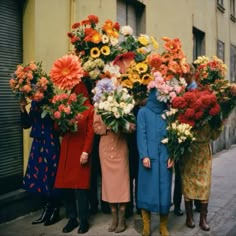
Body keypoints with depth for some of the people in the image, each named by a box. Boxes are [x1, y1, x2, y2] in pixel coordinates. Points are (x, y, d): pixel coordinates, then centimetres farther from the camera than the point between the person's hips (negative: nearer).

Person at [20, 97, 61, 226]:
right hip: (38, 143, 6)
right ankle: (47, 210, 26)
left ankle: (55, 211, 19)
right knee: (39, 176, 10)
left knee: (51, 175, 2)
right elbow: (27, 124, 11)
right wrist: (23, 107, -1)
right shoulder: (35, 102, 9)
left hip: (51, 144, -6)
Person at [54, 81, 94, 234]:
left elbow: (90, 133, -8)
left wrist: (86, 152, -14)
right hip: (66, 151, 5)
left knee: (80, 186, -1)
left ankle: (84, 220, 12)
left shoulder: (90, 109, -2)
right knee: (66, 185, 5)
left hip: (81, 151, -5)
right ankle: (72, 218, 19)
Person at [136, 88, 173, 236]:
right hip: (149, 156, -2)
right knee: (147, 189, 2)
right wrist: (144, 155, -12)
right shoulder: (143, 112, 5)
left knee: (164, 190, 4)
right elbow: (141, 135, -2)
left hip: (165, 157, 2)